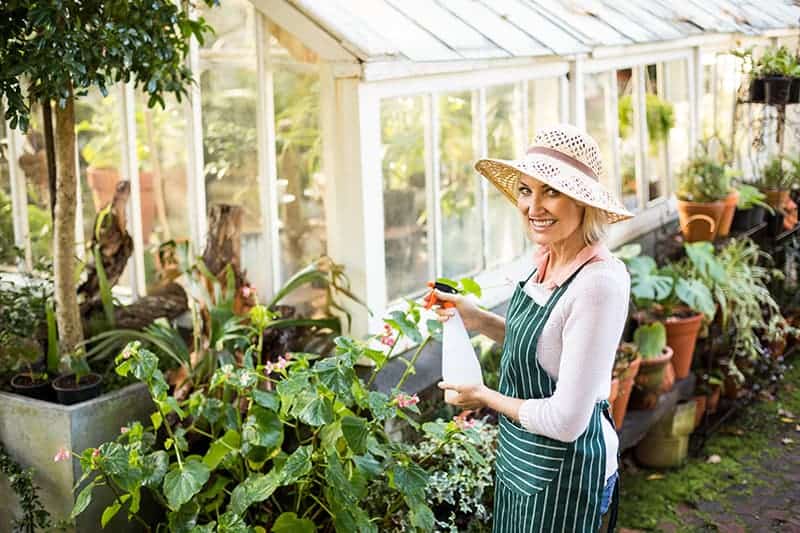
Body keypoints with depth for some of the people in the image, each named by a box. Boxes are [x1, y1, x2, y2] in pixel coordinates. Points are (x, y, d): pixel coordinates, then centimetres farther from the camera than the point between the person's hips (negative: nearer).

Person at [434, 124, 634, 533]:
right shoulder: (548, 261, -4)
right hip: (520, 455, 8)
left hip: (561, 471, -8)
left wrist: (484, 397, -12)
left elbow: (565, 420, -28)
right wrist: (477, 319, 0)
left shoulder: (599, 282, -29)